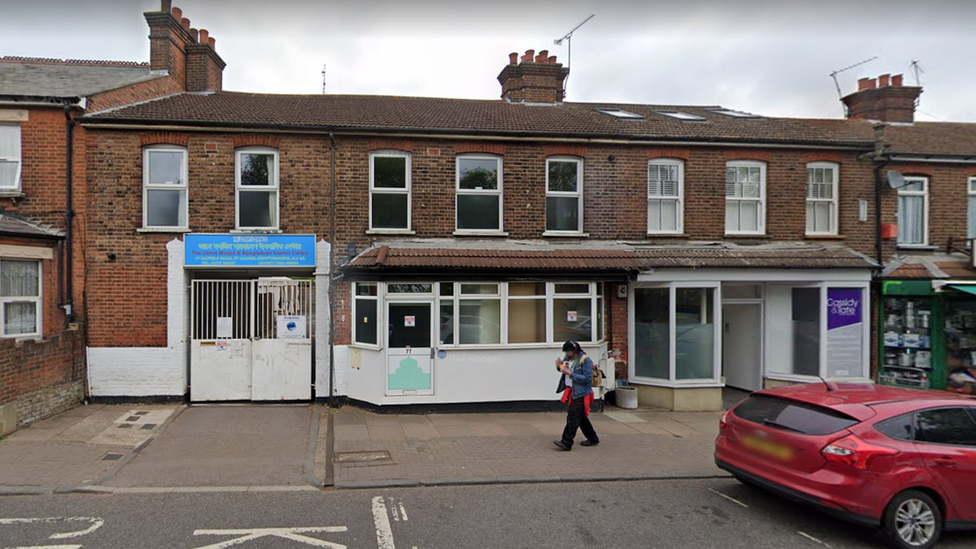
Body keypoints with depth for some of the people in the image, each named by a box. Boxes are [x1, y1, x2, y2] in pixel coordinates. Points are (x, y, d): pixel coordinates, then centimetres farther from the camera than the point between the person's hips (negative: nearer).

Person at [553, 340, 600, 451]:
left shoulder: (585, 360, -15)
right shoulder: (568, 358, 8)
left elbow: (587, 378, -21)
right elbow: (562, 369, 22)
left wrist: (570, 374, -25)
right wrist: (559, 365, -3)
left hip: (581, 394, -9)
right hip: (572, 392, 9)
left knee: (573, 418, -10)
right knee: (581, 417, 16)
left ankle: (566, 443, -9)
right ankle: (593, 439, 29)